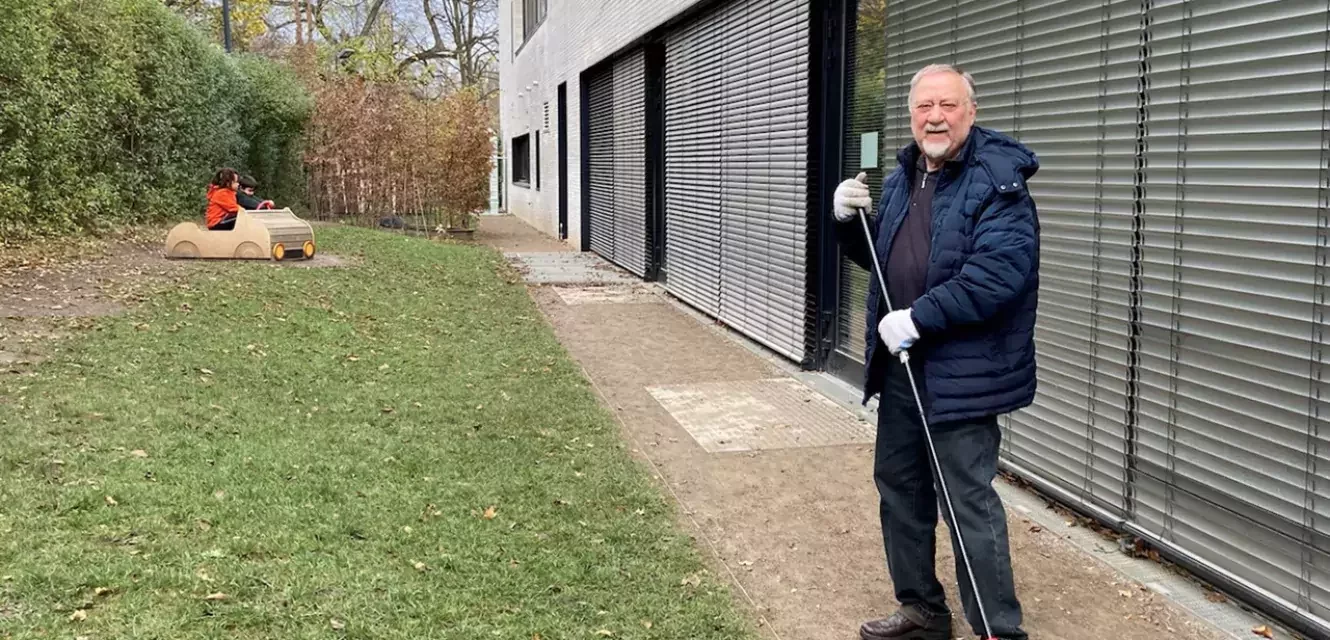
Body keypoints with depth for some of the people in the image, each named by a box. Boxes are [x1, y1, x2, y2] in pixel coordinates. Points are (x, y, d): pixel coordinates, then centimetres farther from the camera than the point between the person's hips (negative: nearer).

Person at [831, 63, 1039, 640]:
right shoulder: (902, 178, 13)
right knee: (898, 485, 17)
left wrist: (917, 319, -25)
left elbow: (998, 272, -26)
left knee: (970, 504, -4)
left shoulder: (997, 180, -14)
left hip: (961, 372, -9)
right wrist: (850, 220, 4)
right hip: (902, 365, 9)